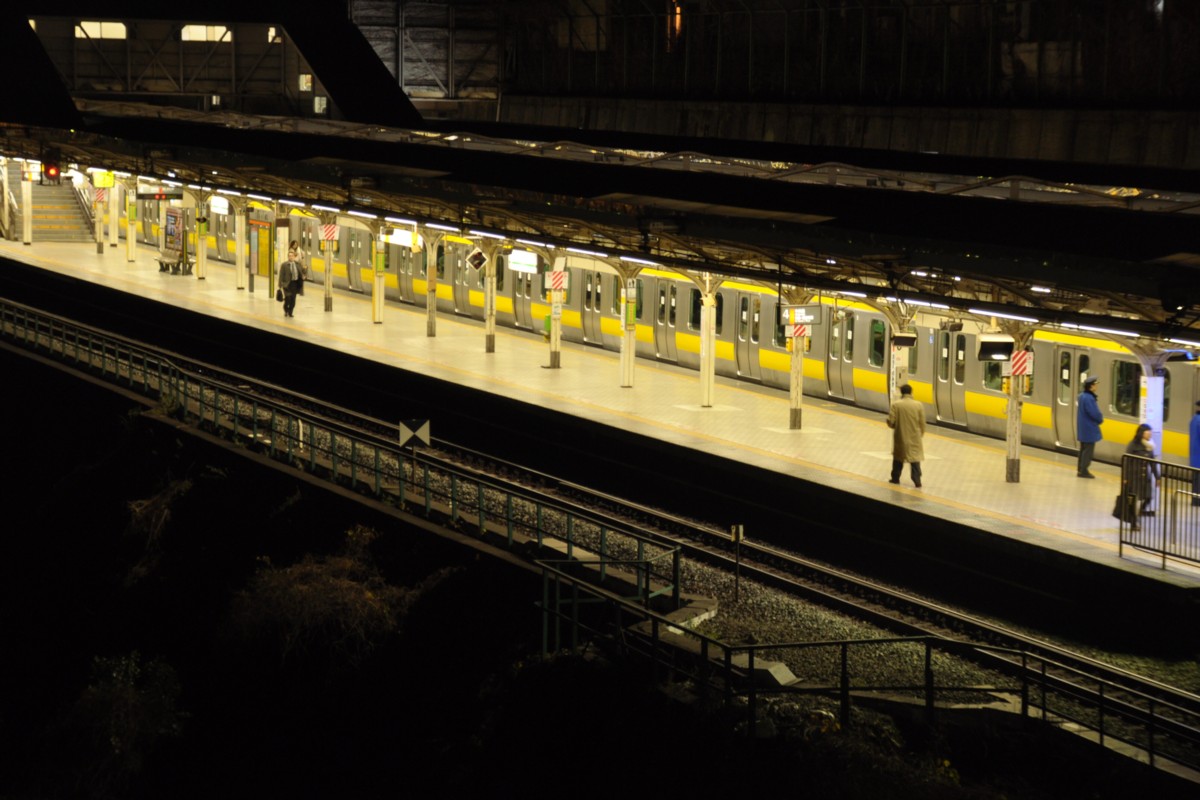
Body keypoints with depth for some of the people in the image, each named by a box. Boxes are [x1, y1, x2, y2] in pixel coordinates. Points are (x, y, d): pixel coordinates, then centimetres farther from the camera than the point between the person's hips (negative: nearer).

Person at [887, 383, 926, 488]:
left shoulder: (896, 405, -11)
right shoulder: (918, 405, -7)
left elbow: (890, 422, -12)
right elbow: (922, 423, -3)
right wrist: (921, 434, 13)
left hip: (900, 436, 0)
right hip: (914, 437, 0)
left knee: (898, 457, 16)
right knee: (915, 459, 7)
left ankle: (895, 478, 25)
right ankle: (917, 481, 1)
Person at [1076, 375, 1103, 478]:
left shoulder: (1082, 396, 9)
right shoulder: (1088, 398, -24)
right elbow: (1094, 413, -26)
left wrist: (1098, 417, 6)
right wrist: (1101, 419, -5)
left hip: (1083, 427, 10)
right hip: (1089, 428, -10)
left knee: (1083, 448, 18)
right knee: (1088, 449, -4)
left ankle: (1080, 468, 24)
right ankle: (1083, 471, -2)